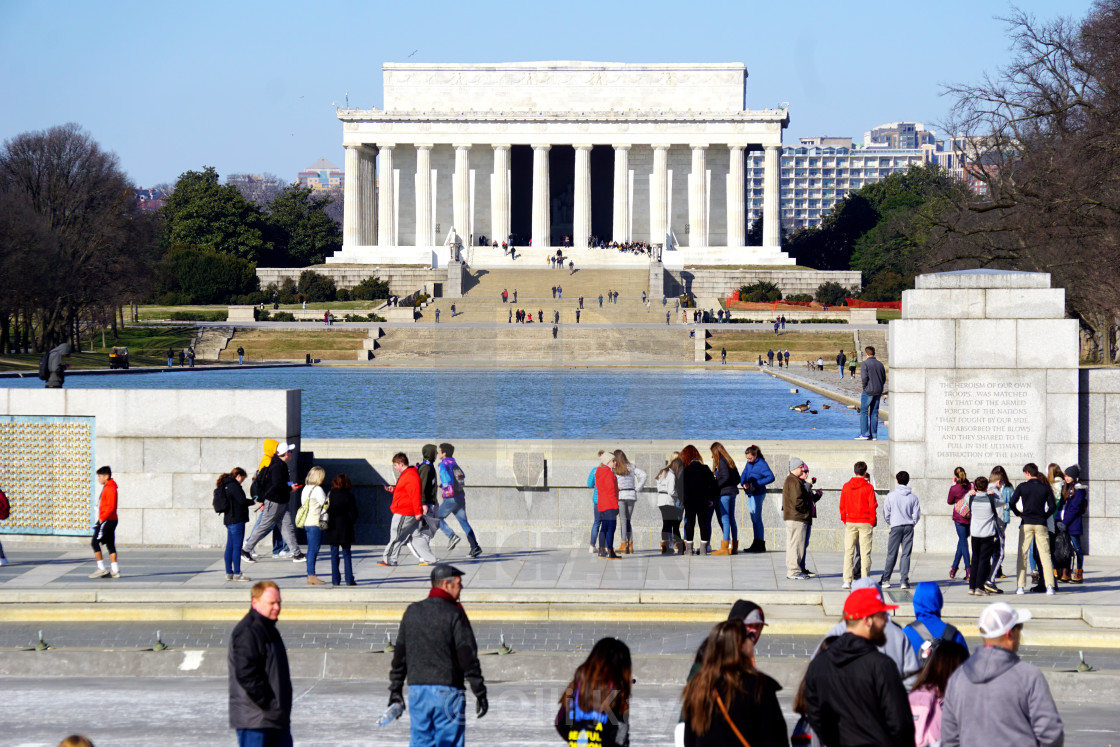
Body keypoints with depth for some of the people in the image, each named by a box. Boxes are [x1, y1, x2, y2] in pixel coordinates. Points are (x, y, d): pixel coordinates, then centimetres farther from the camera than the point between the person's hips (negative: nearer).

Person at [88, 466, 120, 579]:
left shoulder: (110, 488, -14)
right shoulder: (107, 487, 17)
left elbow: (111, 506, -22)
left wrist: (102, 518, -20)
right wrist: (101, 518, 18)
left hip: (107, 520, -10)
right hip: (111, 520, 10)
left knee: (95, 542, -9)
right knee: (110, 544, 9)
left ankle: (101, 569, -9)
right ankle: (114, 570, 9)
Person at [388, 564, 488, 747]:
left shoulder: (412, 612, 9)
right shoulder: (454, 613, -8)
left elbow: (399, 654, 12)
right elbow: (468, 657, -10)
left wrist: (396, 689, 19)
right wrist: (480, 692, -6)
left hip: (416, 690, 5)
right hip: (447, 691, -5)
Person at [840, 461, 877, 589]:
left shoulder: (846, 486, 3)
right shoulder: (868, 487, -6)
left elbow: (842, 505, 4)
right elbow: (873, 505, -6)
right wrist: (873, 521, 5)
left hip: (850, 522, 2)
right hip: (865, 523, -2)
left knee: (848, 552, 4)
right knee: (865, 553, 1)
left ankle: (847, 580, -3)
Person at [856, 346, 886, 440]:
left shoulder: (865, 363, -10)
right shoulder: (880, 364, 10)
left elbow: (864, 378, -18)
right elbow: (884, 378, 11)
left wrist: (864, 386, -2)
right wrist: (879, 388, 16)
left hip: (868, 391, -6)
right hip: (878, 392, 6)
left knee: (864, 412, 1)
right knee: (874, 413, 9)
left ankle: (864, 434, -5)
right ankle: (873, 435, 8)